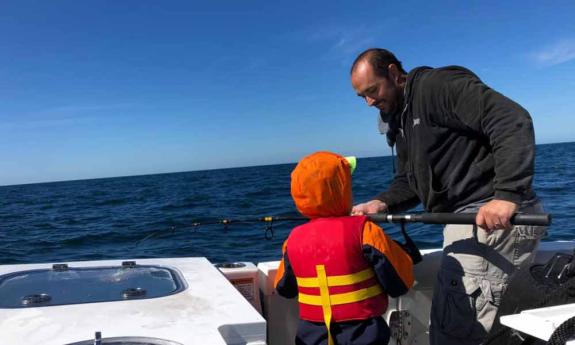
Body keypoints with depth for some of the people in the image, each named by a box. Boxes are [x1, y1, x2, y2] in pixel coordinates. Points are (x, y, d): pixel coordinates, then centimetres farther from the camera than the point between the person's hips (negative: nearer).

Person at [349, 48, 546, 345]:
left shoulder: (436, 84, -10)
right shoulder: (400, 119, 20)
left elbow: (512, 120, -21)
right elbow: (408, 182, 18)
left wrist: (507, 194, -31)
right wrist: (382, 203, -3)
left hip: (496, 216, -10)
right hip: (467, 219, 10)